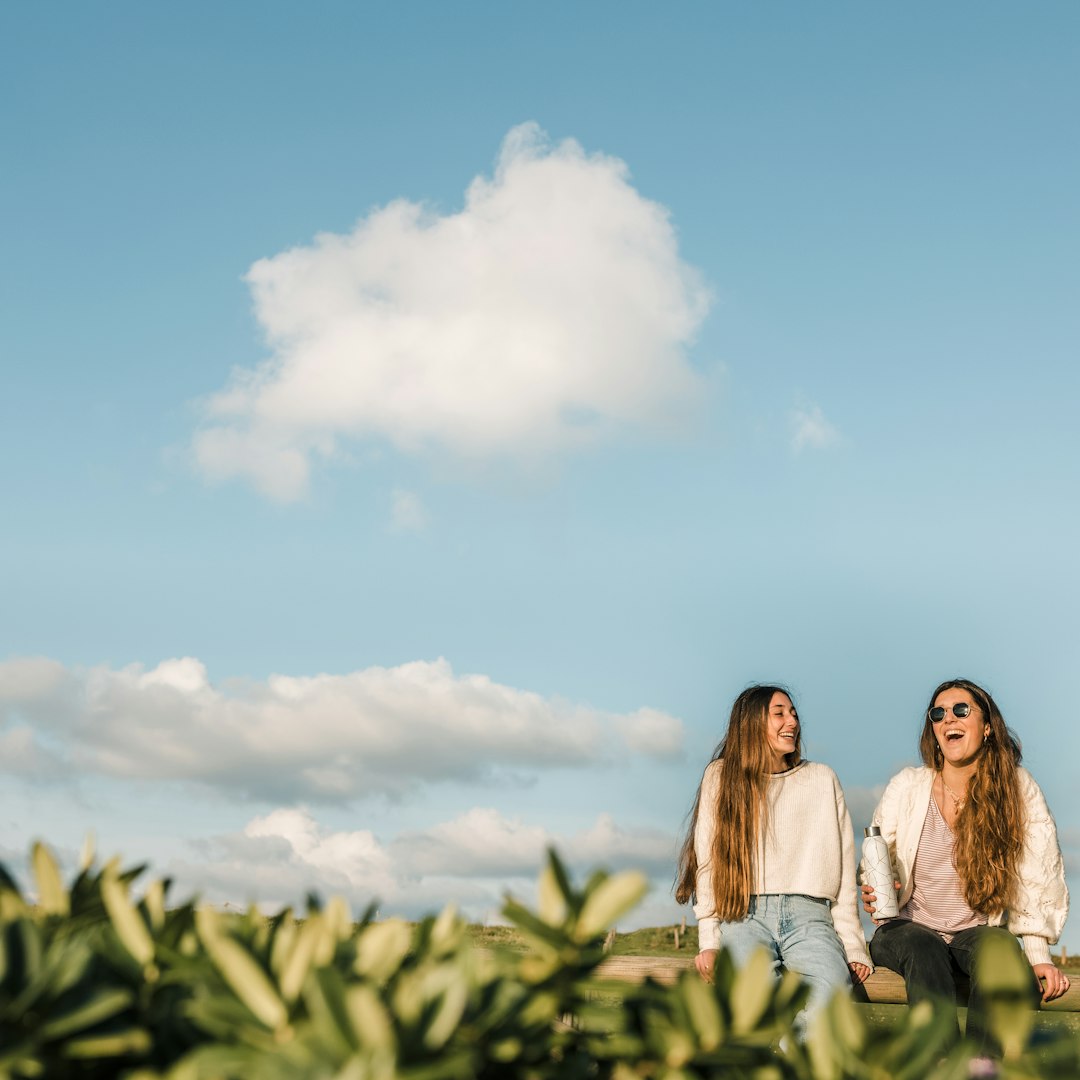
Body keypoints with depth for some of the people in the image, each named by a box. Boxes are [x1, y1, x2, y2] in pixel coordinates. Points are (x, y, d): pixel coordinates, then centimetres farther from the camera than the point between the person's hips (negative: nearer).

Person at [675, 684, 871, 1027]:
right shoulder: (722, 777, 13)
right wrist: (709, 941, -4)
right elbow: (708, 863, 8)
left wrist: (852, 944, 2)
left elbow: (843, 868, 12)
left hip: (807, 913, 1)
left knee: (833, 982, -33)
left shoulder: (822, 779, 17)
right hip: (743, 914, -1)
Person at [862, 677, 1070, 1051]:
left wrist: (1038, 954, -9)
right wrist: (875, 896, -18)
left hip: (976, 932, 0)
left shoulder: (1018, 788, -1)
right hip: (908, 927, 0)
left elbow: (1037, 878, -2)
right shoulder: (906, 788, -1)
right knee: (922, 948, -35)